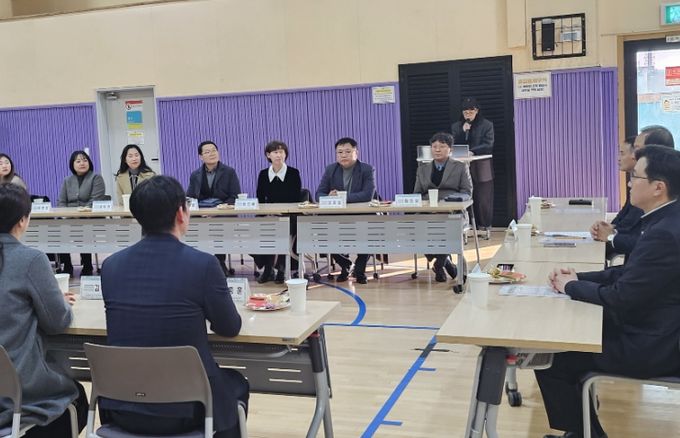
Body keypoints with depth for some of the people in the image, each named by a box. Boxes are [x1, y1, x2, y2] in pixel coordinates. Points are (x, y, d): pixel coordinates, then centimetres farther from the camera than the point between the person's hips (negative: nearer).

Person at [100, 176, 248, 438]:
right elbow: (230, 328, -2)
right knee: (235, 383, 27)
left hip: (121, 408, 4)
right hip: (184, 409, -3)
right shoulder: (203, 264, -15)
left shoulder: (111, 265, -3)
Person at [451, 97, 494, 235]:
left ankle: (485, 226, 8)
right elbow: (454, 145, 5)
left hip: (482, 168, -2)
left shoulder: (487, 125, 4)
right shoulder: (456, 126, 13)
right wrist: (463, 132, -8)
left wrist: (472, 151, -21)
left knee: (483, 198, -2)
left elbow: (488, 145, -6)